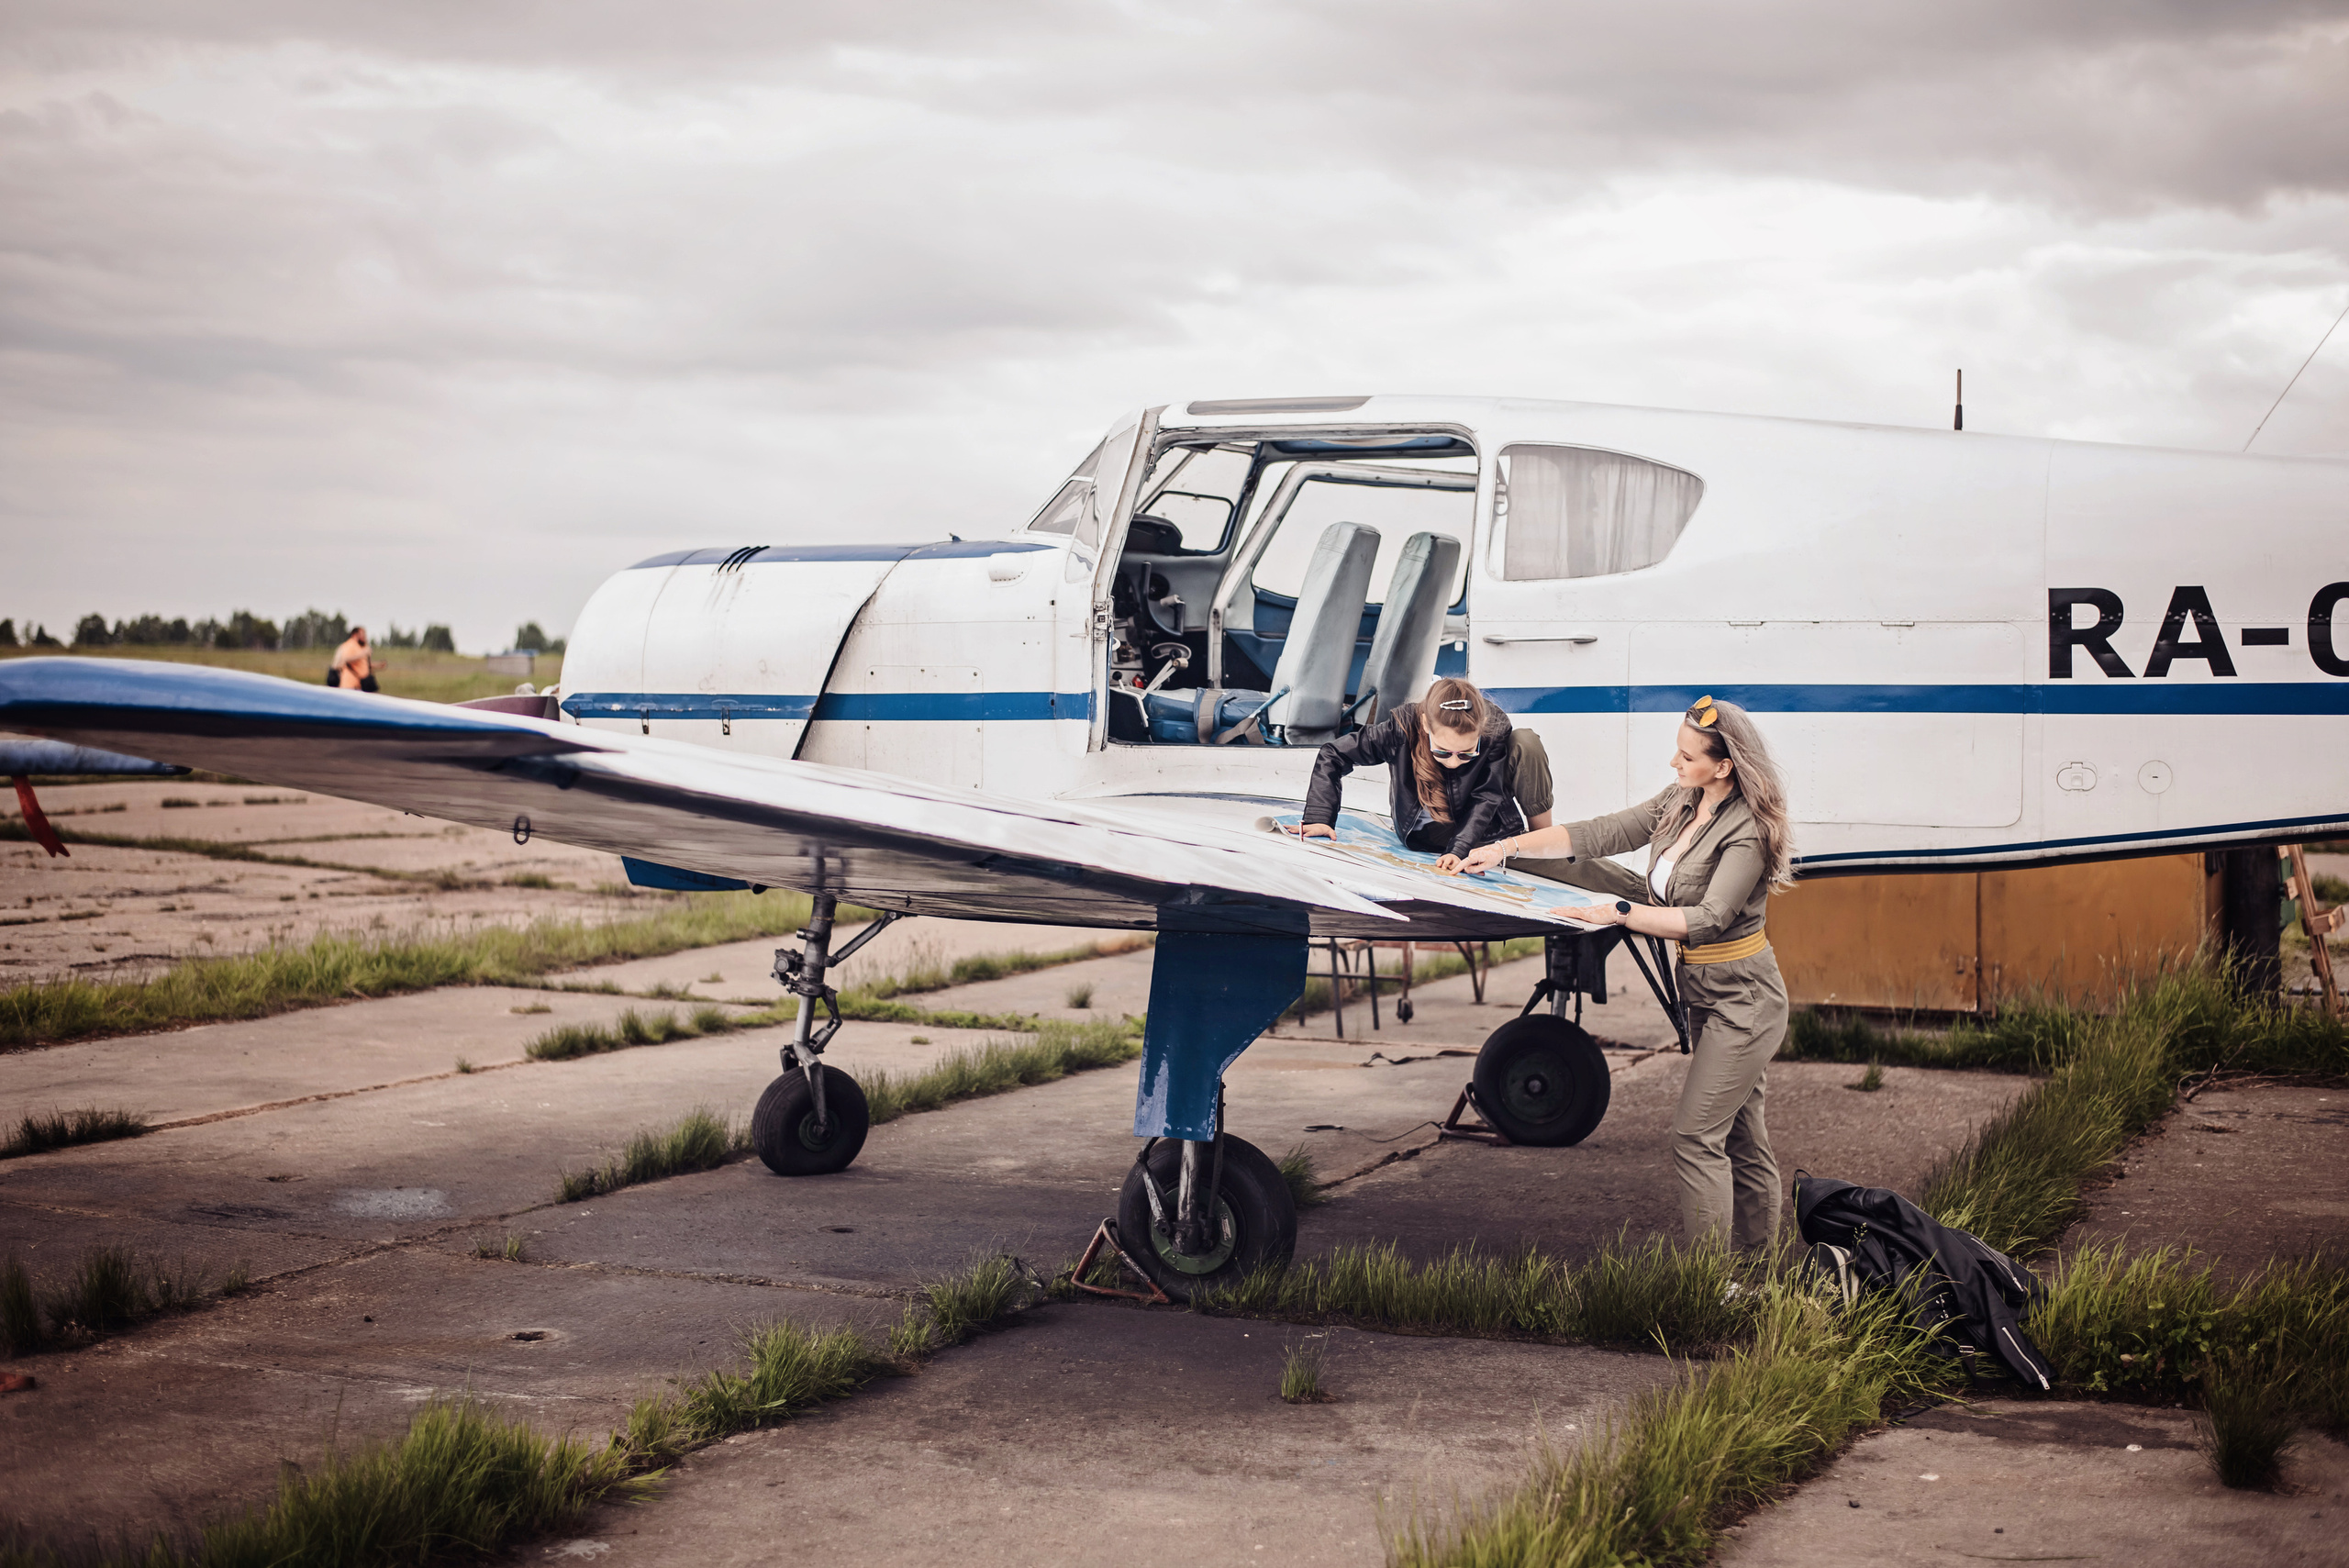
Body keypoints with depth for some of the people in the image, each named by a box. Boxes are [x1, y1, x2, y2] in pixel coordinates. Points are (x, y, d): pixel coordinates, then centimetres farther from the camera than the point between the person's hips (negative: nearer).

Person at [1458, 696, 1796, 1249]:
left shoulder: (1748, 832, -20)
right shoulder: (1678, 804, 5)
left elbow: (1706, 919, -27)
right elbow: (1597, 835, 8)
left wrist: (1617, 912, -28)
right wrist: (1507, 847, 3)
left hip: (1742, 999, -9)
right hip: (1704, 993, 9)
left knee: (1694, 1136, -11)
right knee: (1739, 1137, 13)